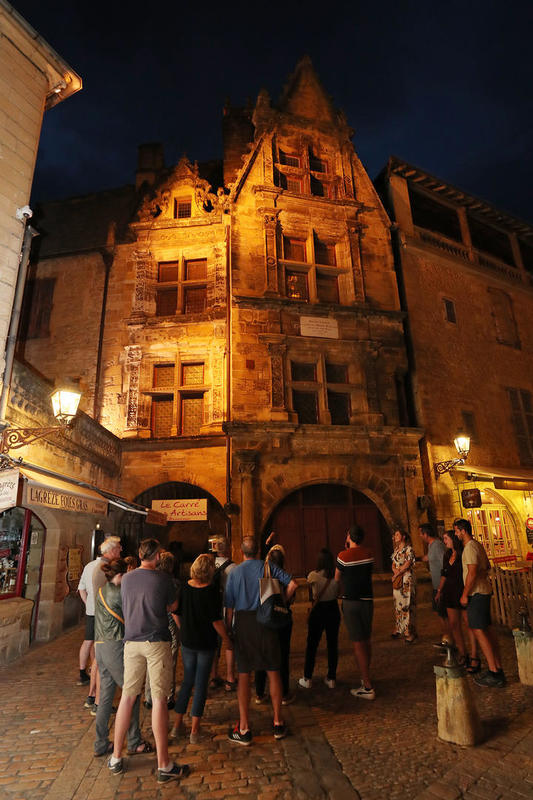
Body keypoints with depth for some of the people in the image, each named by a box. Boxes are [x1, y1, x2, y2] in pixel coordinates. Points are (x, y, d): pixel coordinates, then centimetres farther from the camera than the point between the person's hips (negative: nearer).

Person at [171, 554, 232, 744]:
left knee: (187, 681, 19)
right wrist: (226, 638, -3)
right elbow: (216, 620, -17)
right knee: (201, 684, 9)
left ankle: (178, 724, 25)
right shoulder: (212, 590, -19)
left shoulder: (185, 587, -6)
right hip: (206, 643, -4)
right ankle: (194, 730, 14)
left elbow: (176, 613, 4)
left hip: (187, 642, 4)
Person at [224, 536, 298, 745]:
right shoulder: (268, 567, 0)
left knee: (243, 675, 7)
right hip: (266, 621, 1)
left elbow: (229, 606, -1)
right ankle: (278, 723, 21)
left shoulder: (234, 572, -1)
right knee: (273, 672, 13)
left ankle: (244, 729, 11)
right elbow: (293, 584, -9)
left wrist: (228, 630, 8)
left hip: (243, 622, 0)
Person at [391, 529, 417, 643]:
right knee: (398, 604, 10)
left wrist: (396, 575, -8)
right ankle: (399, 629, 19)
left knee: (407, 605, -7)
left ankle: (410, 632, -1)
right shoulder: (396, 550, 14)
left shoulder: (409, 549, -9)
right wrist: (396, 571, -8)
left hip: (407, 580, -7)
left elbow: (407, 565, -14)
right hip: (398, 580, 7)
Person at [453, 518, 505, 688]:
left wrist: (465, 594, -17)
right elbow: (488, 566, 26)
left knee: (478, 630, -7)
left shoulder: (470, 547, -18)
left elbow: (472, 573, -23)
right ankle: (498, 670, 16)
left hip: (477, 593, -10)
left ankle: (494, 674, -6)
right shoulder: (478, 545, 14)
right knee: (487, 629, 12)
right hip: (484, 591, 10)